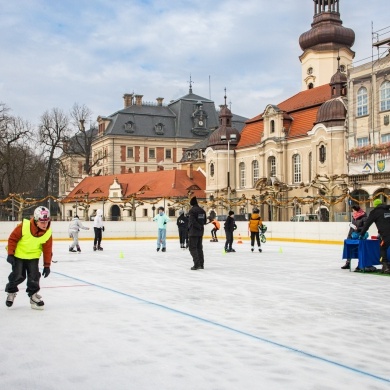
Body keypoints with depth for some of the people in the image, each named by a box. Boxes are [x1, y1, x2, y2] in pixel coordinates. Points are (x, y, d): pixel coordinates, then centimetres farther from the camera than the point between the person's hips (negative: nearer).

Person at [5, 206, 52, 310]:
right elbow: (12, 239, -15)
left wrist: (47, 265, -6)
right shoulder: (24, 226, -27)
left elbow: (47, 249, -8)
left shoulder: (48, 233, -16)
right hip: (18, 255, -3)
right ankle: (11, 292, 26)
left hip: (33, 256, 3)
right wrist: (10, 254, -15)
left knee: (34, 276, -4)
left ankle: (33, 295, 14)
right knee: (18, 276, -1)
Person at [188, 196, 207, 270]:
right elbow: (204, 221, 11)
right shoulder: (202, 210, 8)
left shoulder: (192, 210, -14)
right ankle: (201, 264, 18)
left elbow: (192, 222, -21)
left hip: (193, 232, -7)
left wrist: (199, 226, -11)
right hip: (200, 232, 7)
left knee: (192, 248, -2)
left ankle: (196, 264, -10)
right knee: (199, 248, 16)